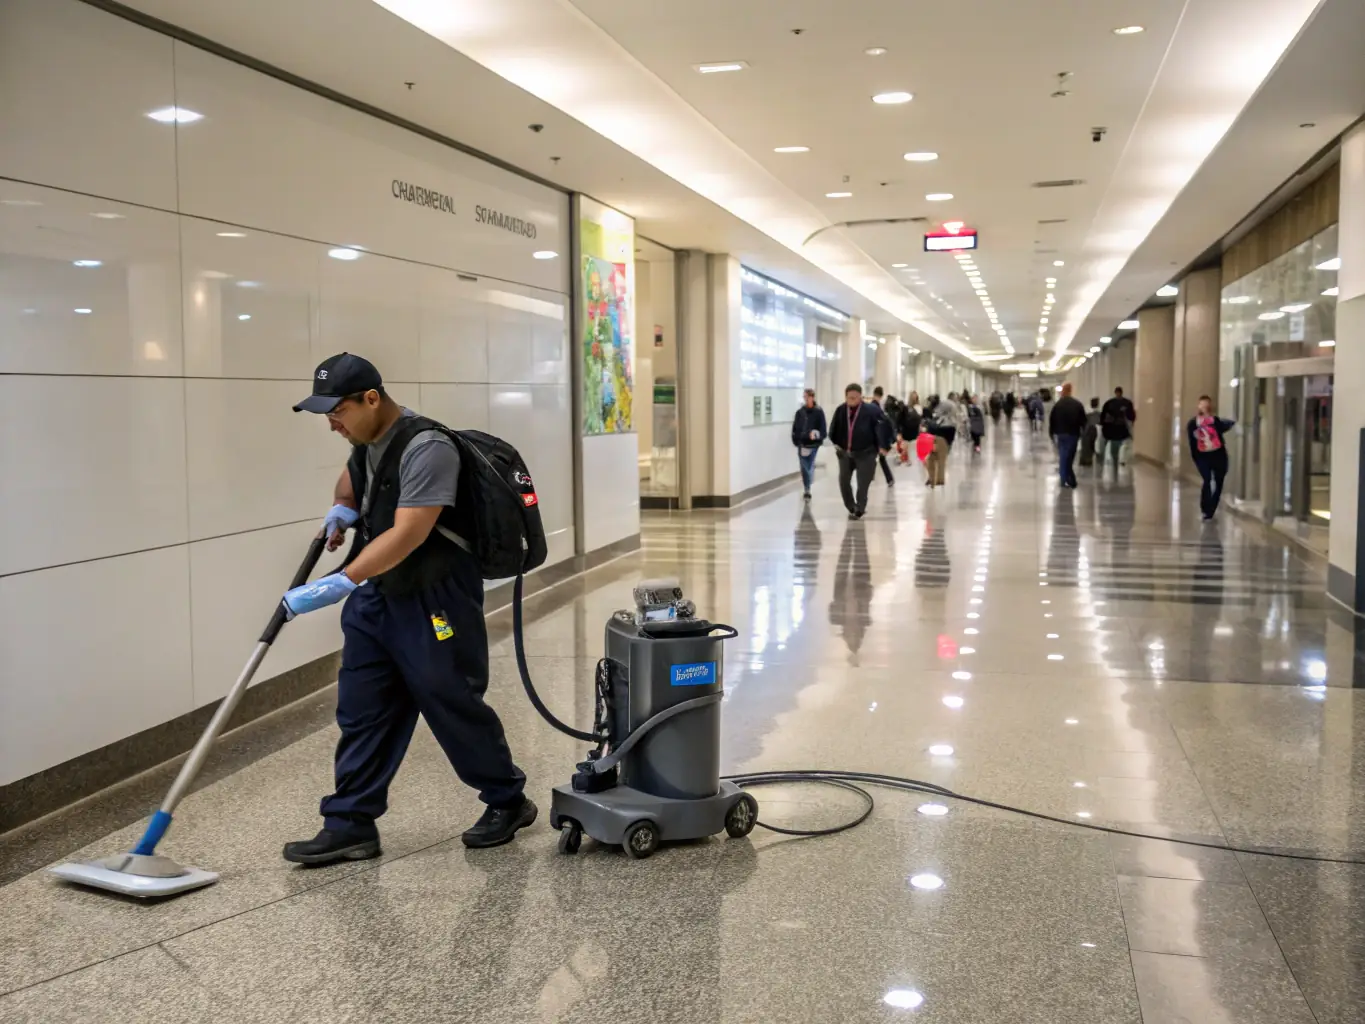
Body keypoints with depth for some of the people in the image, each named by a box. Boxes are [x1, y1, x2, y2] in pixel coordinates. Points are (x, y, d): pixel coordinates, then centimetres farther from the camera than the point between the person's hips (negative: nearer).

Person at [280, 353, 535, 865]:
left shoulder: (425, 447, -23)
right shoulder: (366, 439, 7)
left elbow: (407, 535, -30)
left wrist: (340, 583, -34)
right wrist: (341, 507, 8)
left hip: (433, 600, -9)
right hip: (374, 595, 9)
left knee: (453, 705, 3)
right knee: (361, 713, 7)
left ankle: (508, 802, 23)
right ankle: (350, 826, 14)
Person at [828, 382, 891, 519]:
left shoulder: (871, 410, -14)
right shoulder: (840, 410, -1)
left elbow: (883, 426, -13)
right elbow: (834, 427, 13)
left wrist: (883, 446, -15)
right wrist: (835, 442, 7)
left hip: (865, 453, -4)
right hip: (845, 452, 4)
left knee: (863, 483, -3)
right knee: (843, 481, 5)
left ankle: (859, 510, 8)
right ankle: (852, 508, 22)